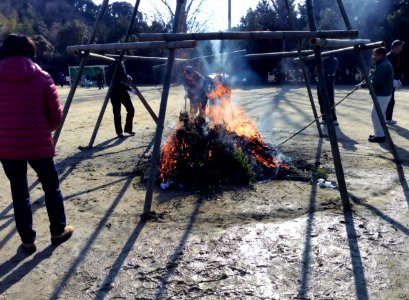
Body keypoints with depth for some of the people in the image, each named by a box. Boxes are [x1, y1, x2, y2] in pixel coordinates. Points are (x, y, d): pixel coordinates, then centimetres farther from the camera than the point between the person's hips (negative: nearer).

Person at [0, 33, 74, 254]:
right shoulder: (42, 77, -3)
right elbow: (56, 115, -1)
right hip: (38, 145, -1)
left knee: (19, 192, 13)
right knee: (51, 187, 16)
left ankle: (27, 241, 20)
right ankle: (58, 231, 27)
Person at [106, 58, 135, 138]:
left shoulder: (122, 65, 9)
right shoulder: (114, 67, -18)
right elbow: (118, 82, -24)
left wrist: (128, 77, 6)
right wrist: (130, 89, -24)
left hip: (123, 91, 8)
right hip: (115, 93, -8)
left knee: (131, 109, 4)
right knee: (117, 113, 0)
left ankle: (128, 128, 18)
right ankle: (119, 132, 11)